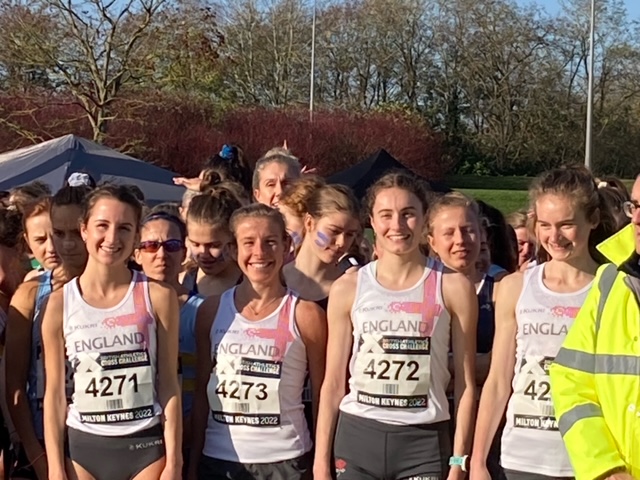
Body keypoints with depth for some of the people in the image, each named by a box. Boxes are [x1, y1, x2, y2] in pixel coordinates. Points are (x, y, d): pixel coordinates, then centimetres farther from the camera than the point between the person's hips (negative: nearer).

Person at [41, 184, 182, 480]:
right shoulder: (60, 302, -1)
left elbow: (169, 385, -2)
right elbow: (55, 392, 2)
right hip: (82, 448, 1)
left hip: (147, 446, -1)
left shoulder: (158, 296, -4)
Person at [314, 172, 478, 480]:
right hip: (357, 437, 1)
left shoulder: (453, 287, -1)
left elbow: (466, 383, 1)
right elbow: (333, 382, 6)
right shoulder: (348, 288, 3)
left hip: (424, 440, -1)